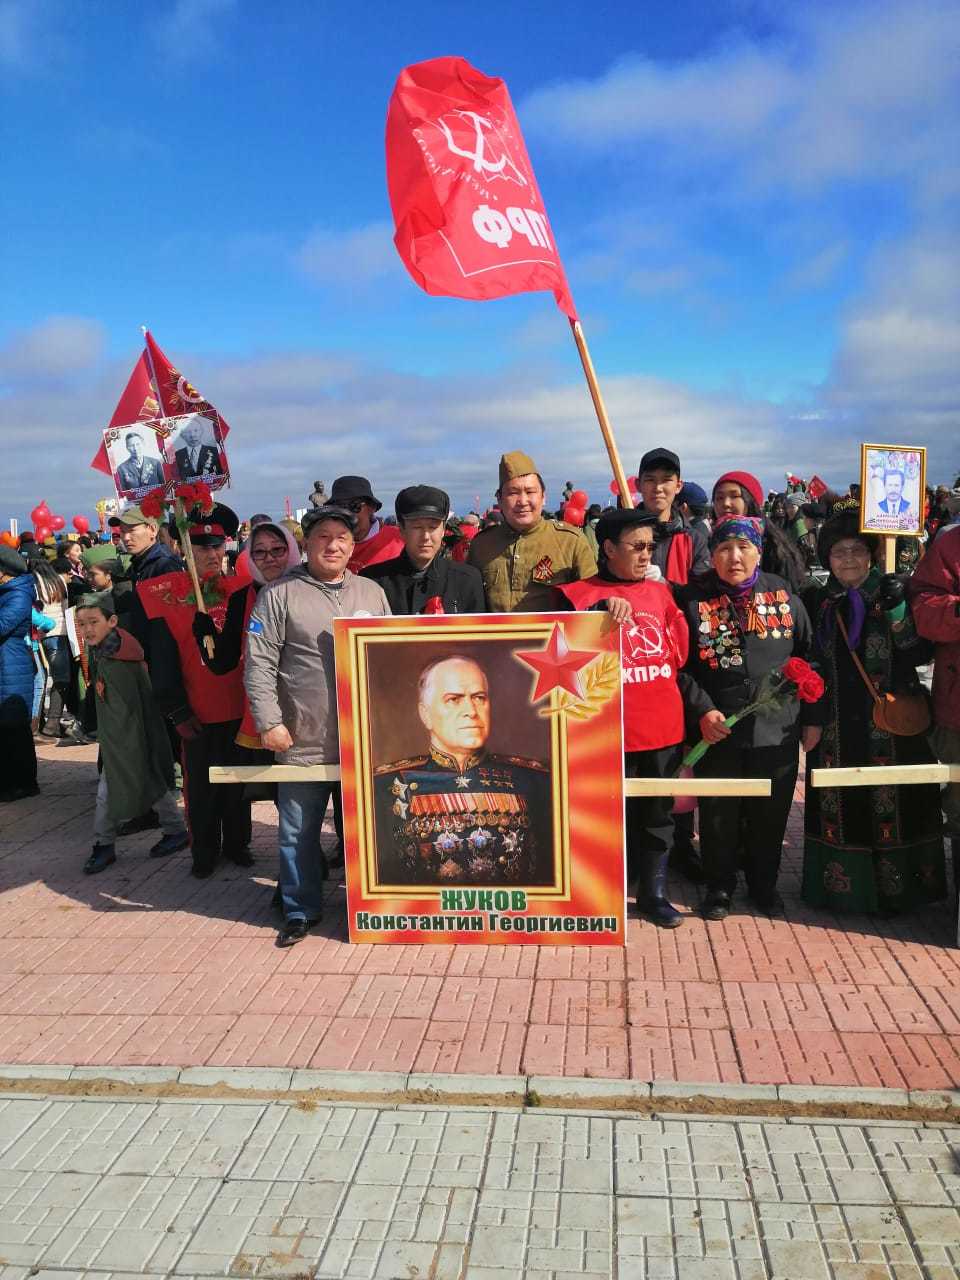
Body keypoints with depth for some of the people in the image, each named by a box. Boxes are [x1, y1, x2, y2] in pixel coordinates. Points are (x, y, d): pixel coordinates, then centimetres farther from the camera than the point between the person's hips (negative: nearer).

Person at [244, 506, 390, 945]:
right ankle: (300, 909, 25)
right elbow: (259, 664, -5)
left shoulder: (372, 592, 10)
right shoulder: (279, 595, -2)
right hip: (303, 742, -3)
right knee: (299, 831, 7)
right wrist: (269, 722, -11)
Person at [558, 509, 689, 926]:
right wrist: (603, 609, -32)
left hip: (663, 727, 5)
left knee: (657, 813, 13)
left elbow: (680, 652, 18)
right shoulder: (583, 593, -4)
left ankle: (654, 892, 26)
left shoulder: (660, 592, 11)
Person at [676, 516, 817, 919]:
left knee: (771, 814, 13)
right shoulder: (693, 599, -2)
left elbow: (809, 657, 9)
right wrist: (701, 710, -12)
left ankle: (764, 883, 34)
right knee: (718, 815, 9)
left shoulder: (784, 595, 4)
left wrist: (811, 718, 4)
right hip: (717, 730, -1)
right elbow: (679, 665, -3)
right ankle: (719, 886, 29)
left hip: (777, 730, 2)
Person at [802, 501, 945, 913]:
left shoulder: (893, 593, 2)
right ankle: (840, 886, 17)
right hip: (835, 728, 2)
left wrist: (898, 612, -19)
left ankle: (895, 887, 14)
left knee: (893, 806, 1)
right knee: (838, 807, 5)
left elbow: (921, 653, -5)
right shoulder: (816, 601, 8)